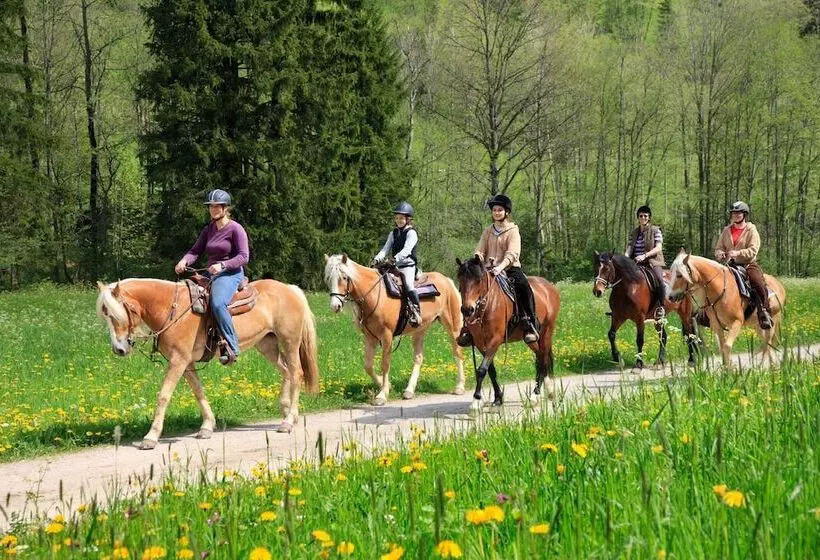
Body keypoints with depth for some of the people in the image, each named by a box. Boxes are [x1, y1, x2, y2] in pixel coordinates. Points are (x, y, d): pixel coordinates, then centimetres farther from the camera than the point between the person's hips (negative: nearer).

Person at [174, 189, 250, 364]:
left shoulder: (235, 229, -6)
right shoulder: (208, 230, 15)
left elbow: (244, 257, -13)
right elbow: (196, 250, 7)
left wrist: (222, 265, -27)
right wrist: (184, 261, -15)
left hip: (231, 273, -8)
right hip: (210, 274, 8)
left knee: (217, 303, -35)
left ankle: (231, 347, -30)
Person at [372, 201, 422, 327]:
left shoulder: (411, 233, -5)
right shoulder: (393, 234, 17)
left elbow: (406, 250, -18)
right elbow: (386, 249, 9)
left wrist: (395, 259, -33)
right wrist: (377, 258, -10)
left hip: (408, 265, -8)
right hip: (395, 266, 8)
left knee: (408, 285, -29)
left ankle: (416, 312, -27)